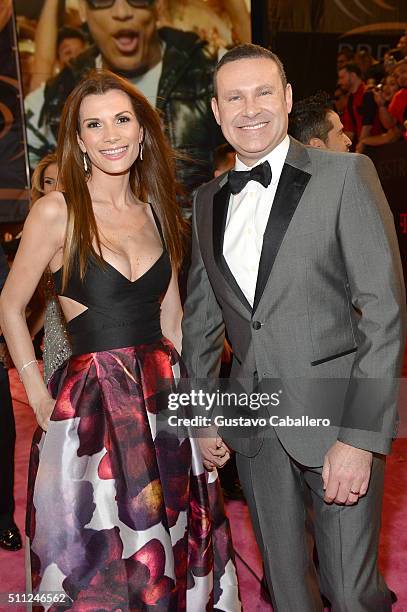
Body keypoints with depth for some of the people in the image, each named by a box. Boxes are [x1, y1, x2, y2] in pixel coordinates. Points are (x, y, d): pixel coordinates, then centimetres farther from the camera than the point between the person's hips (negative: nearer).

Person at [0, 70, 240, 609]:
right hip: (92, 402, -4)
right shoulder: (57, 211, -7)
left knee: (172, 551, 18)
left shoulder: (158, 210, 7)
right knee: (98, 561, 10)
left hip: (165, 397, 5)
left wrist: (173, 379, 4)